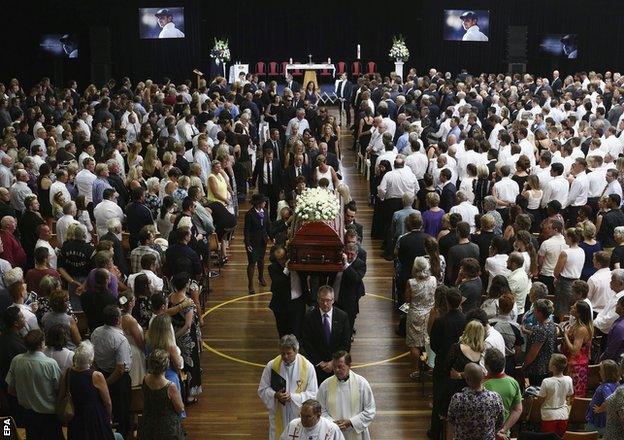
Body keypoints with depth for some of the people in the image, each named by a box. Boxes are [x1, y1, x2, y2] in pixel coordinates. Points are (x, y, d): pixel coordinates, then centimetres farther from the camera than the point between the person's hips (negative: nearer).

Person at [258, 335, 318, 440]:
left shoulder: (307, 367, -8)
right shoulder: (271, 366, -4)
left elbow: (312, 394, -7)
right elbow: (262, 390, 3)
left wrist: (292, 397, -20)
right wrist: (275, 395, -18)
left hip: (299, 415, -1)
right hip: (278, 415, 1)